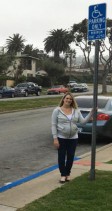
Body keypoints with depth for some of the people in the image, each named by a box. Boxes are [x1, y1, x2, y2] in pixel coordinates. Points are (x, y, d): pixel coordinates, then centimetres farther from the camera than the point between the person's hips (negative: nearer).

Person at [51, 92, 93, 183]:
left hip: (73, 138, 3)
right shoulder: (57, 110, -6)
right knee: (62, 157, 6)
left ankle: (68, 174, 29)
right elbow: (54, 125, -7)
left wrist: (91, 113, -11)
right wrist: (55, 138, -13)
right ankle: (63, 174, 21)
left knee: (70, 156, 11)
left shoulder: (76, 110, 4)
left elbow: (83, 121, -1)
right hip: (61, 138, -3)